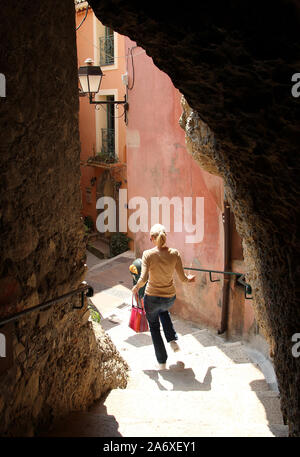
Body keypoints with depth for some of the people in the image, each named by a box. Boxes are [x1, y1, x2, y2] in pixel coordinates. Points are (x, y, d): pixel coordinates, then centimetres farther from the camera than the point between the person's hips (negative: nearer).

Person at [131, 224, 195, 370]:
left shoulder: (148, 254, -18)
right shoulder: (174, 253, -11)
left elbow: (143, 279, -23)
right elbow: (182, 277, -8)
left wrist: (136, 287, -2)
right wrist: (189, 279, 14)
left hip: (152, 298, -3)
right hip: (170, 297, 3)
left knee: (154, 327, 22)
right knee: (163, 311, 40)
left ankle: (162, 362, 26)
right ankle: (173, 340, 25)